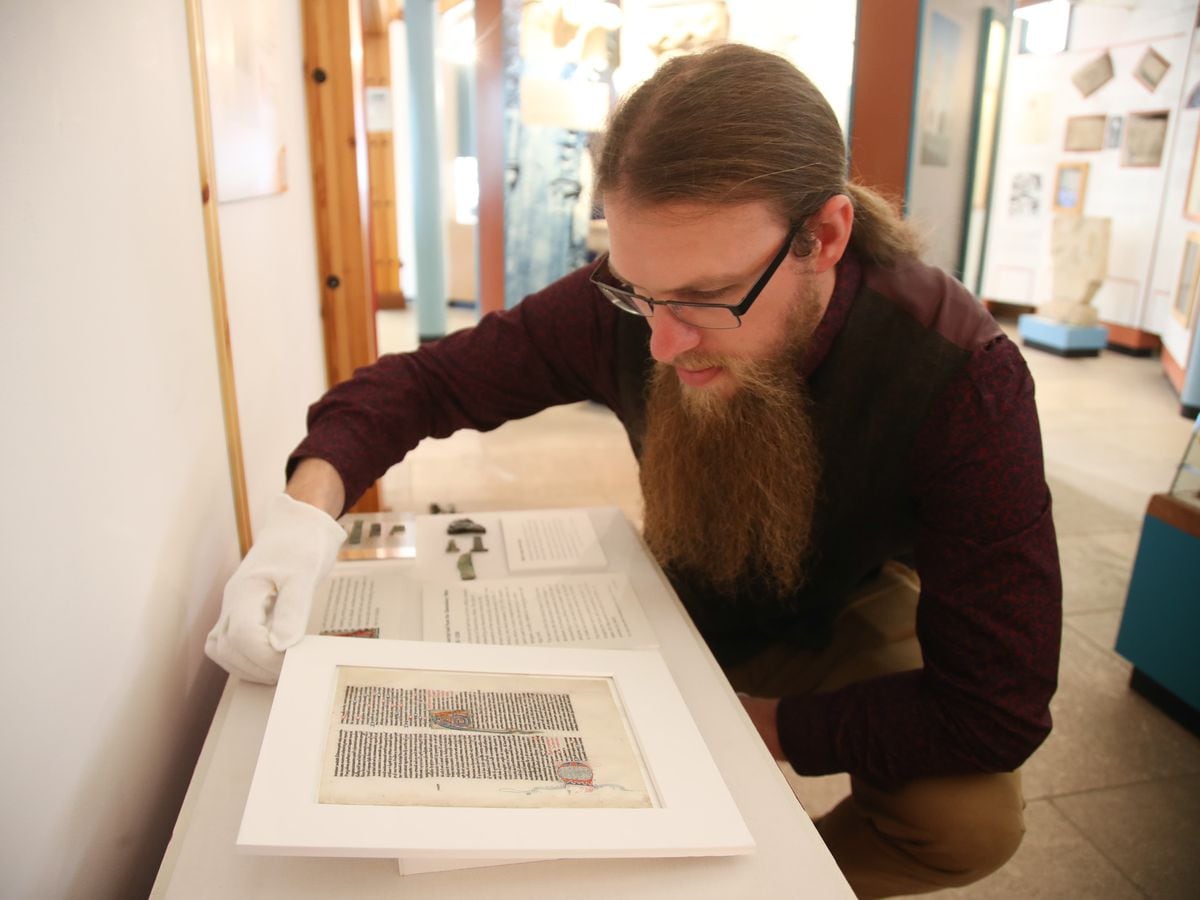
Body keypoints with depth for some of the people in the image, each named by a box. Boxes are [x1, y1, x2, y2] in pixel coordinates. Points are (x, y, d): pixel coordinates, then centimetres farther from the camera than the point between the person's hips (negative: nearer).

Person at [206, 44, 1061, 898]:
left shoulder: (960, 377, -35)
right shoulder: (621, 303, -27)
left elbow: (998, 712, -31)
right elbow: (426, 379, -14)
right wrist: (310, 503, -34)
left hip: (845, 622, -1)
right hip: (681, 602, 2)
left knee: (973, 817, -25)